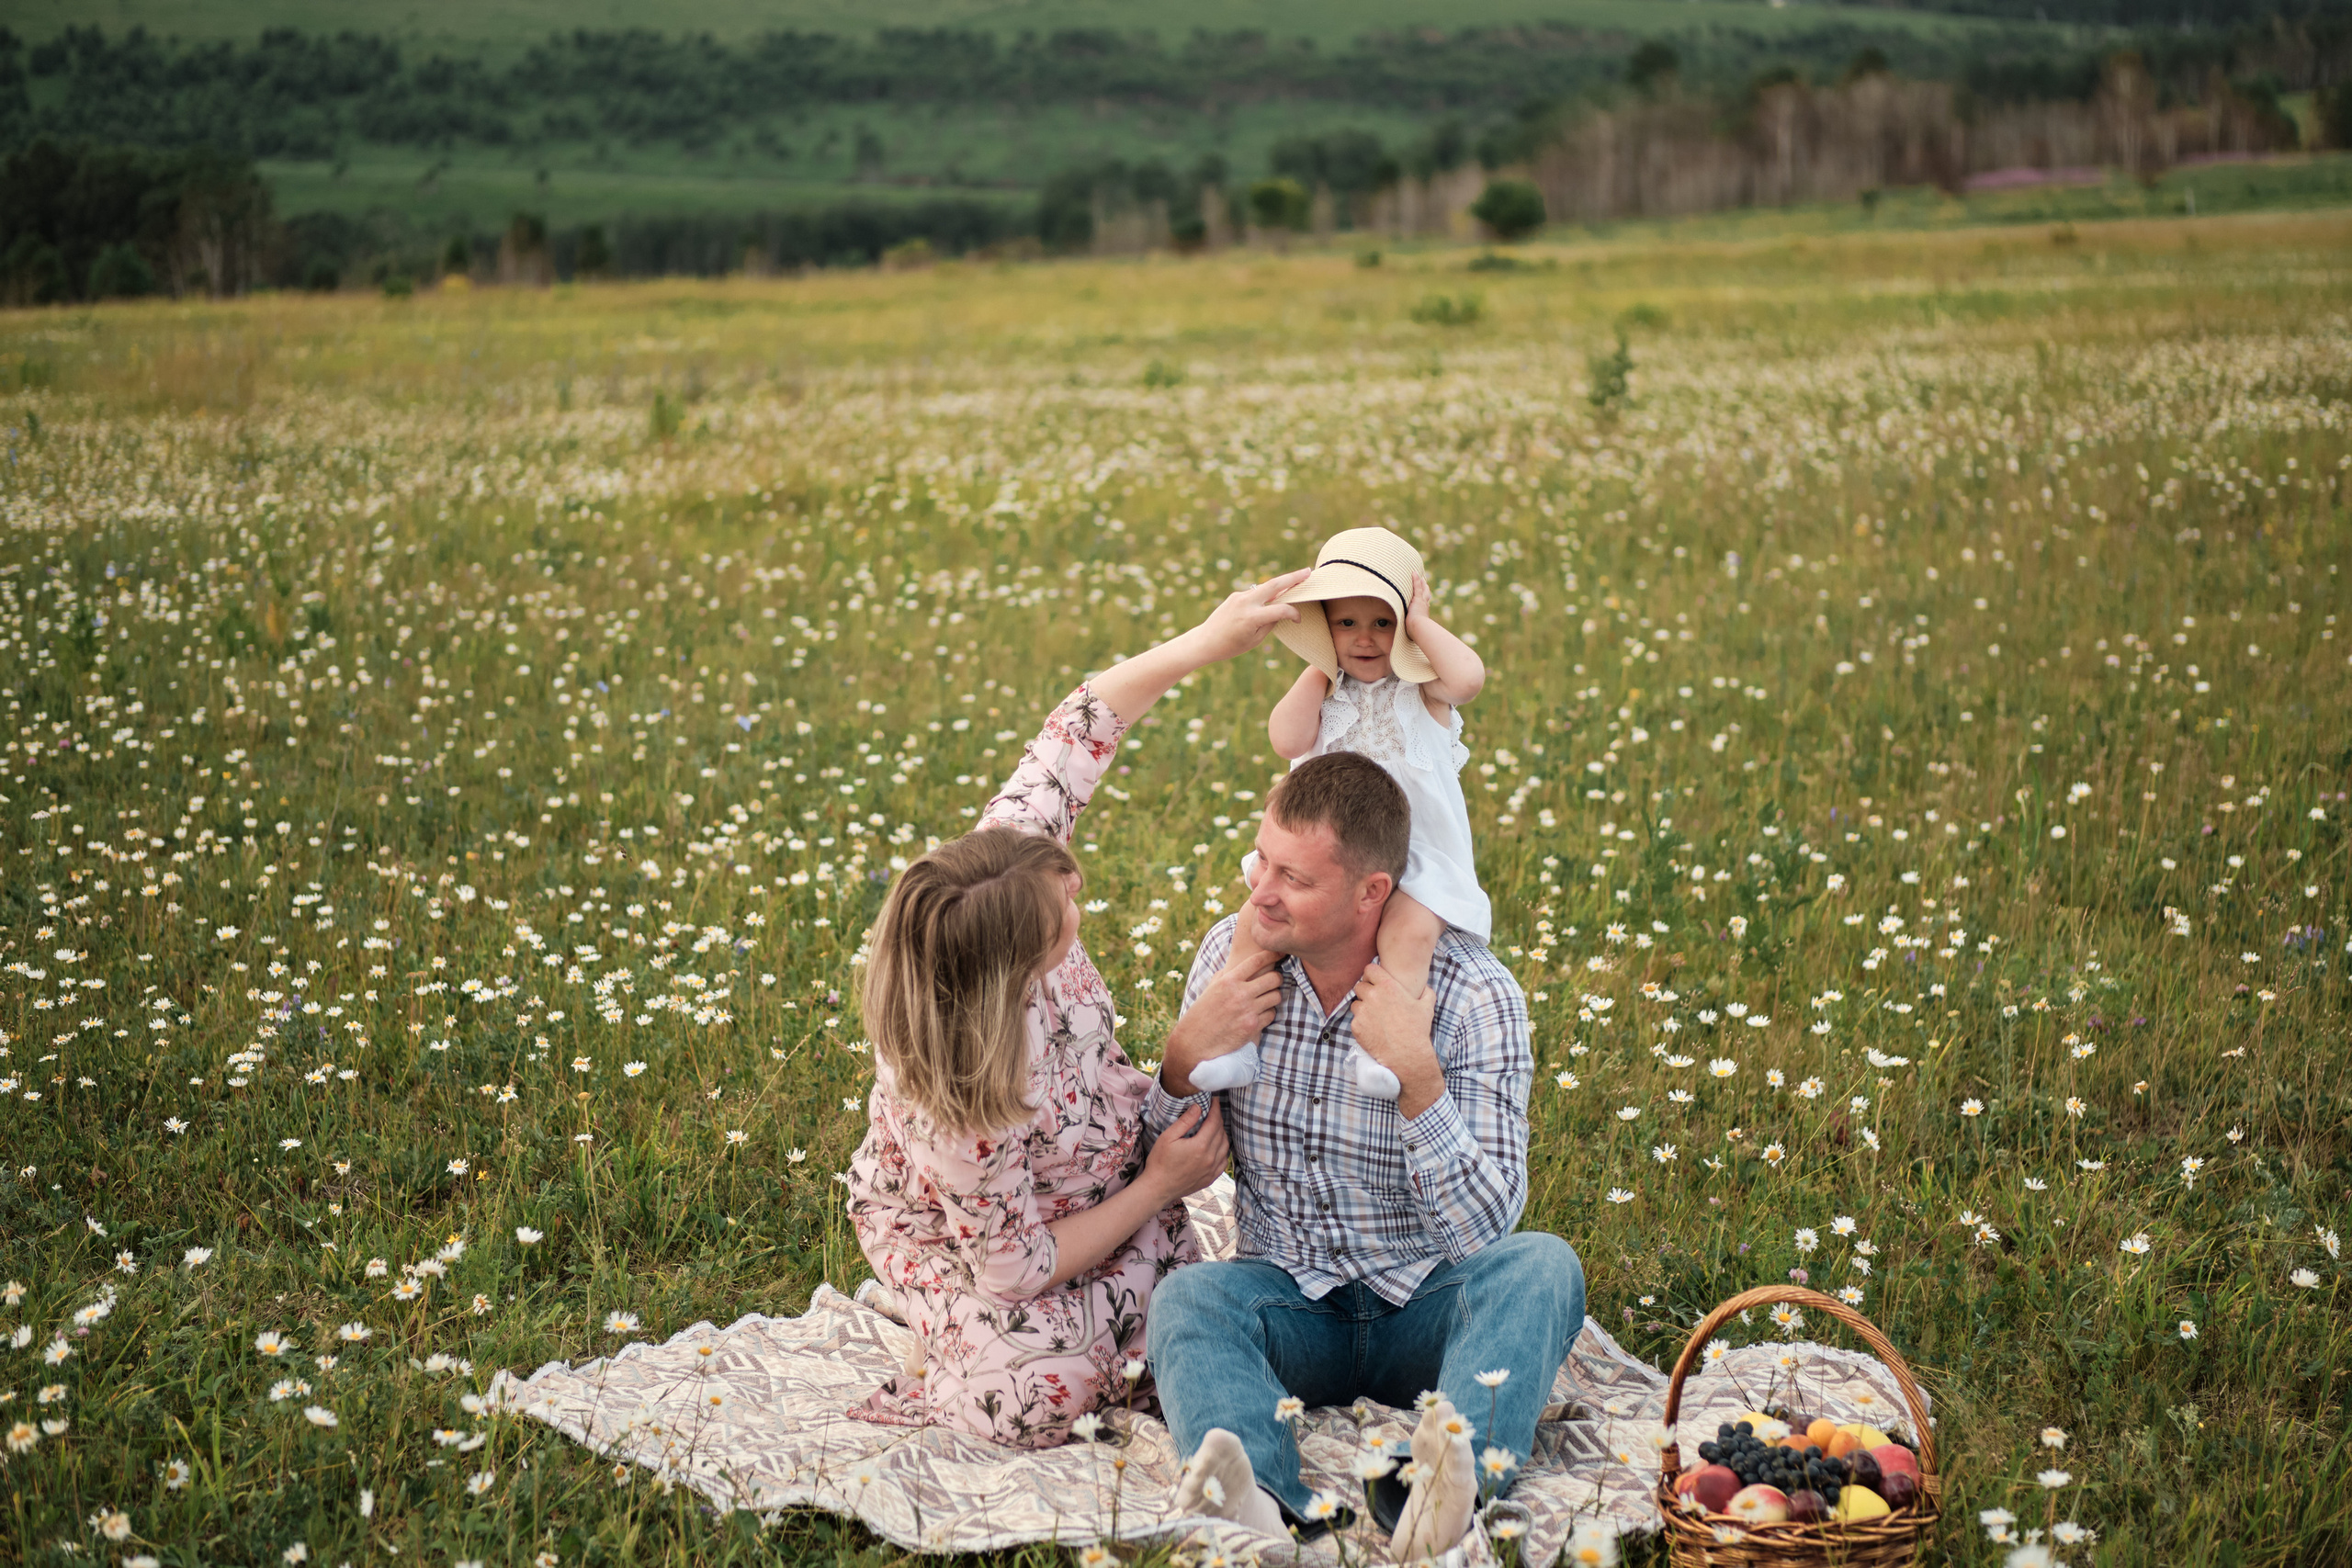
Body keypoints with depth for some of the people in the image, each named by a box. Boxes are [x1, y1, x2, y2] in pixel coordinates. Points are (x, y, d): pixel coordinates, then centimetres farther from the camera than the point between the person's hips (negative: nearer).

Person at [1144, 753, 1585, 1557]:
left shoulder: (1474, 998, -13)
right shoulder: (1233, 952, -2)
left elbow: (1482, 1231, -17)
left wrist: (1418, 1078, -28)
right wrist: (1185, 1060, -13)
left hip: (1426, 1312, -2)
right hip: (1290, 1305, 2)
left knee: (1542, 1268, -32)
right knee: (1186, 1297, -29)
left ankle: (1442, 1485, -57)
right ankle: (1264, 1507, -56)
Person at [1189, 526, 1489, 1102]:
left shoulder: (1423, 687, 0)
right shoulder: (1324, 689, 10)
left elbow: (1469, 676, -24)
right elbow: (1287, 740, -9)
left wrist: (1420, 624, -11)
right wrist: (1321, 664, -3)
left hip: (1417, 861, -4)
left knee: (1410, 928, -33)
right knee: (1255, 922, -14)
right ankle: (1239, 1040, -9)